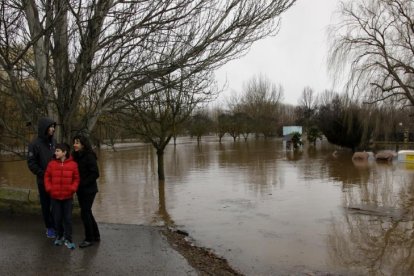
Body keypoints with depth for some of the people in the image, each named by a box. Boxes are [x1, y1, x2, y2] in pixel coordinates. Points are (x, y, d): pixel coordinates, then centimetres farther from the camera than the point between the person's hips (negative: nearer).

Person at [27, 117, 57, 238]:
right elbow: (31, 163, -10)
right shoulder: (35, 144, -10)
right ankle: (49, 227, 22)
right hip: (43, 180, -4)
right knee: (46, 205, 9)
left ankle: (56, 225, 24)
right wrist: (42, 174, -14)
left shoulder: (53, 141, 3)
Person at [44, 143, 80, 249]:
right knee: (57, 218, 12)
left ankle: (68, 239, 15)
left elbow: (76, 178, -2)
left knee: (68, 218, 5)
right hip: (55, 196, 2)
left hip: (68, 196, -2)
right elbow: (47, 177, 4)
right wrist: (49, 189, -5)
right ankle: (59, 236, 31)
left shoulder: (73, 164, -8)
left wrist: (73, 189, -13)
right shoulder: (52, 164, -3)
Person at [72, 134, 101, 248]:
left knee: (85, 213, -2)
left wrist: (83, 183, -19)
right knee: (87, 212, 16)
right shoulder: (76, 156, 7)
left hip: (89, 190, -8)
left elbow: (95, 173, -19)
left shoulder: (89, 156, -17)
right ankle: (96, 235, 31)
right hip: (81, 190, 8)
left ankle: (89, 239, 14)